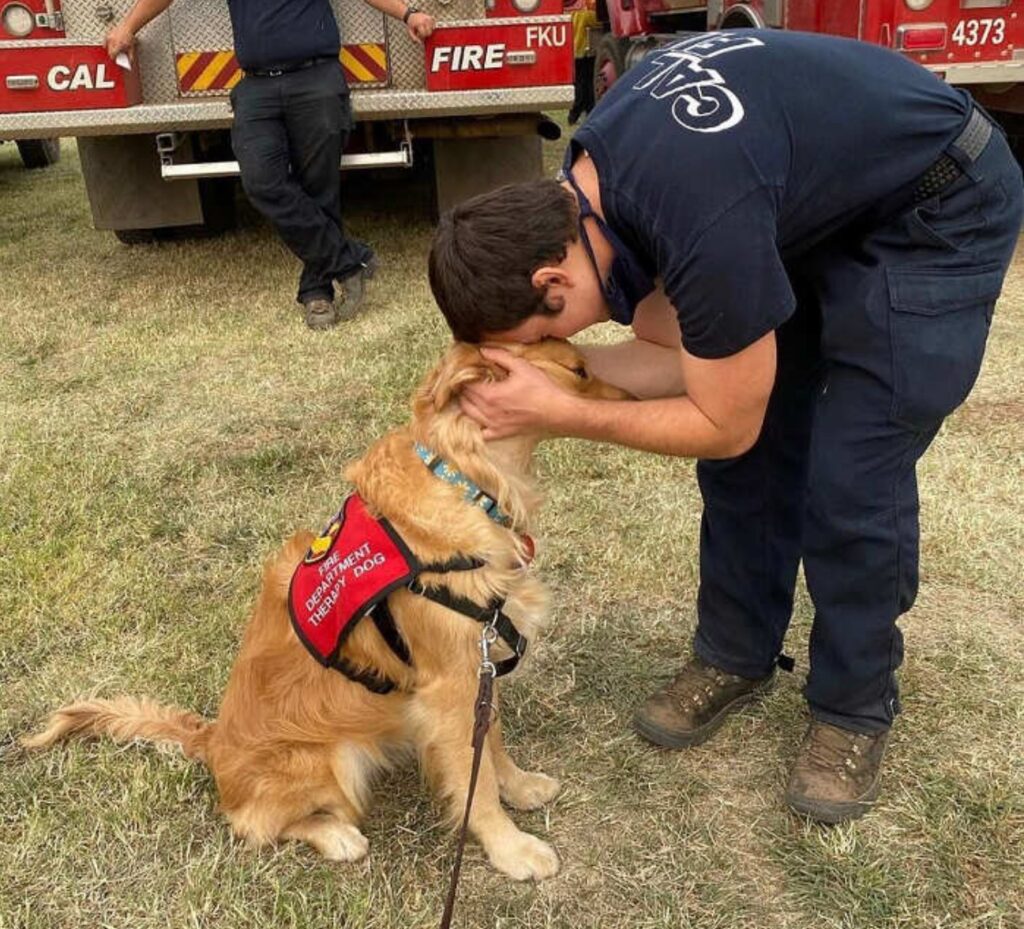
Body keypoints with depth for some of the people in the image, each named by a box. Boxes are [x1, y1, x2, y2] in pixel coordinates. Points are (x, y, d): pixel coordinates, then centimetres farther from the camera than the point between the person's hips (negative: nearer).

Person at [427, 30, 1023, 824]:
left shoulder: (706, 224, -38)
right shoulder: (590, 180, -12)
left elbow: (723, 424, -23)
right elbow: (675, 355, -5)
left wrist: (559, 416, -24)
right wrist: (541, 368, -18)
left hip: (937, 215, -8)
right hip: (815, 204, 8)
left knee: (853, 485, -7)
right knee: (748, 458, 5)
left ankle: (856, 709, 15)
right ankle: (737, 658, 24)